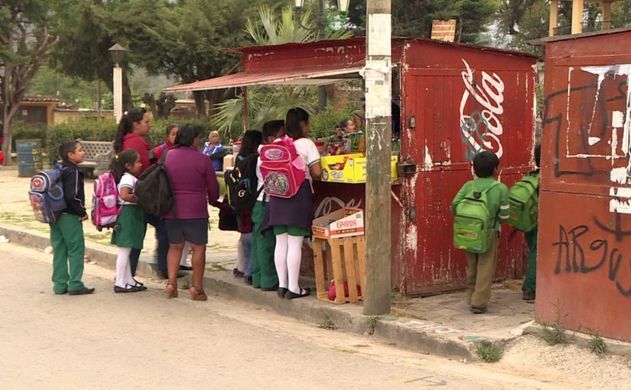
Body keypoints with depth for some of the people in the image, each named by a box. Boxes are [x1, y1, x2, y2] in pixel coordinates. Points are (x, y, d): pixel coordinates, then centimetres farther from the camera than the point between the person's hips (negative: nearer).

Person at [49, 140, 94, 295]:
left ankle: (60, 285, 16)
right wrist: (82, 212, -13)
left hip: (56, 216, 9)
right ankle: (75, 285, 2)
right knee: (76, 250, 0)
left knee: (59, 251, 11)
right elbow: (72, 196, -24)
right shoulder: (73, 172, -16)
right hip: (70, 217, -9)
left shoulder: (58, 170, 11)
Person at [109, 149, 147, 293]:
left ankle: (128, 280, 23)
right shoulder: (128, 178, -15)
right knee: (124, 250, -6)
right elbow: (124, 195, -30)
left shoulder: (129, 178, 15)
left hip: (133, 216, 11)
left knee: (125, 251, 15)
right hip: (128, 214, -11)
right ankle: (120, 283, -2)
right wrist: (139, 198, -20)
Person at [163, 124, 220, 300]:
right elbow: (213, 187, 0)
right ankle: (197, 288, 4)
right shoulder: (202, 159, -8)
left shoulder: (168, 156, 3)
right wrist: (213, 201, 21)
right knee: (198, 248, 5)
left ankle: (171, 283, 9)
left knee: (175, 247, 17)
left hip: (171, 210, 4)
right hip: (195, 211, -4)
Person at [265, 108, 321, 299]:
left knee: (281, 242, 10)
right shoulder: (306, 144, -5)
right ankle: (293, 287, -1)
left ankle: (282, 284, 14)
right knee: (295, 244, -3)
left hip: (278, 194, 5)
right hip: (299, 194, -5)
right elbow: (316, 172, -9)